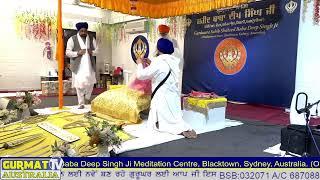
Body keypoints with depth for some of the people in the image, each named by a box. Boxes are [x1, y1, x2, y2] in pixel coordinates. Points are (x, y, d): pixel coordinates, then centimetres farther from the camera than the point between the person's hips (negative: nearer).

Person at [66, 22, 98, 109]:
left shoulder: (92, 39, 9)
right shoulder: (72, 39, -1)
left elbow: (97, 50, 11)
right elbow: (67, 52, -3)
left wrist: (92, 52, -11)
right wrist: (77, 53, -19)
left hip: (89, 65, 3)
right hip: (78, 66, -3)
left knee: (90, 82, 5)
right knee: (79, 84, -2)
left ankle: (87, 97, 32)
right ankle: (81, 103, 9)